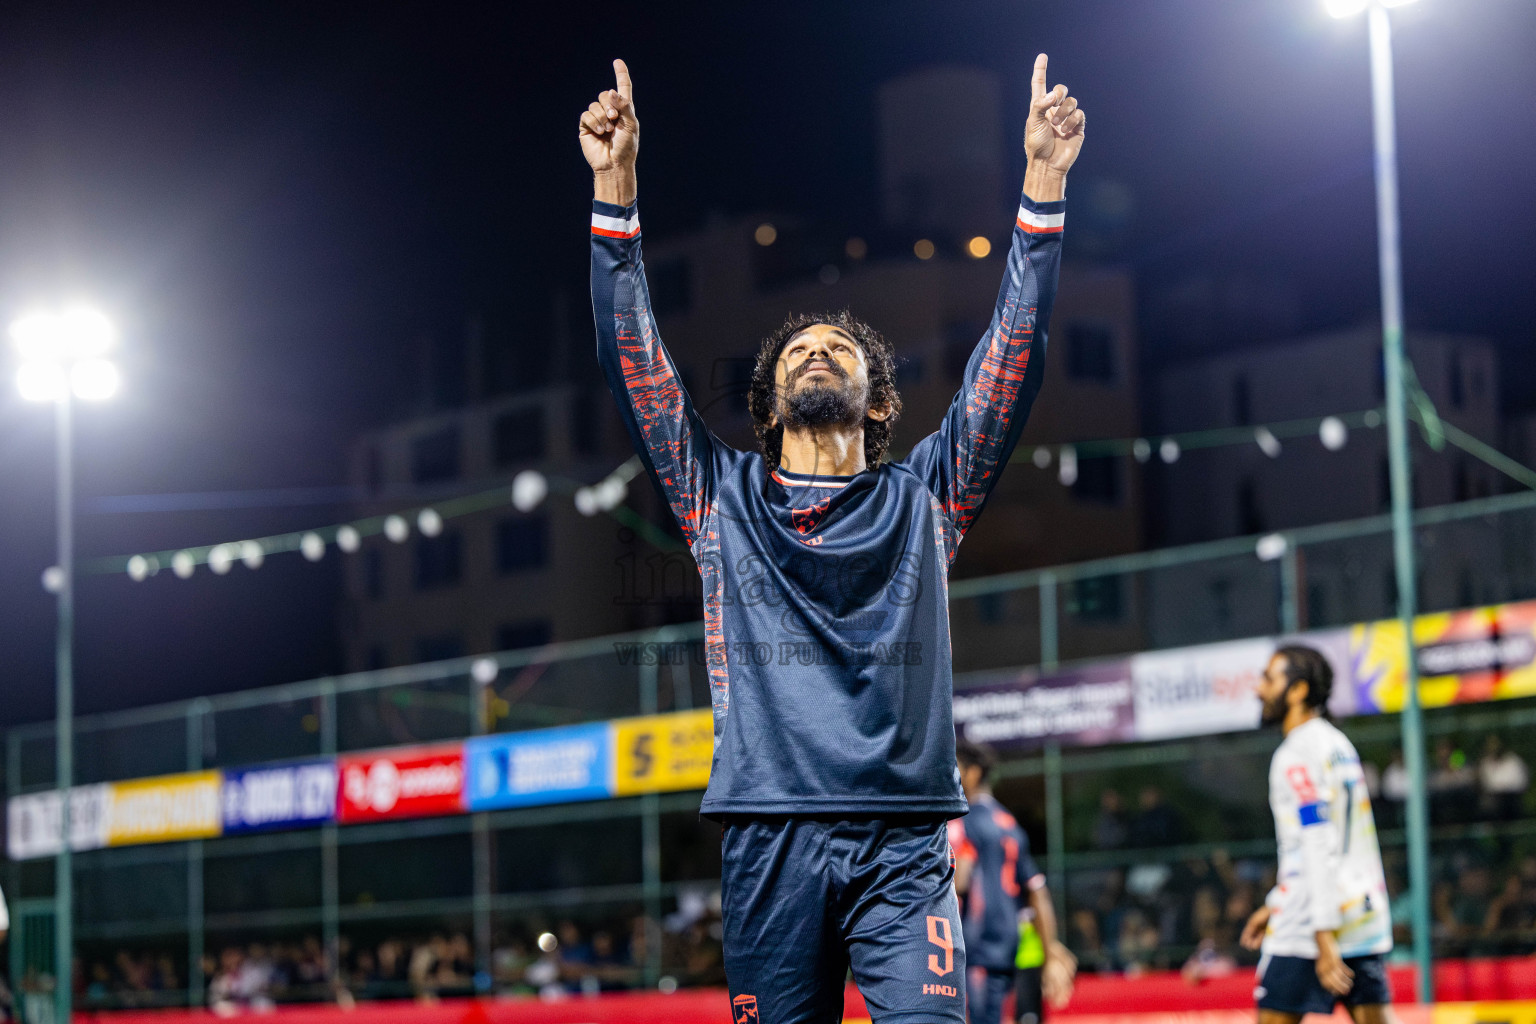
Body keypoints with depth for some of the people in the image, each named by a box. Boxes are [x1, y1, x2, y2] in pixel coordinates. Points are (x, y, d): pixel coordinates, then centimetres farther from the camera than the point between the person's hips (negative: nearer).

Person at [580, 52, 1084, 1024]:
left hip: (903, 842, -1)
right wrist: (615, 187, 1)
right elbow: (634, 357, 9)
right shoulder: (723, 498, 15)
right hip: (770, 841, 1)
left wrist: (1044, 185, 2)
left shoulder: (921, 499, 14)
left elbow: (1014, 355, 8)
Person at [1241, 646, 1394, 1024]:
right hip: (1365, 914, 9)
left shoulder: (1297, 754, -12)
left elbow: (1321, 849, -19)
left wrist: (1324, 939, -22)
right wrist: (1274, 904, 28)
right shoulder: (1338, 743, 17)